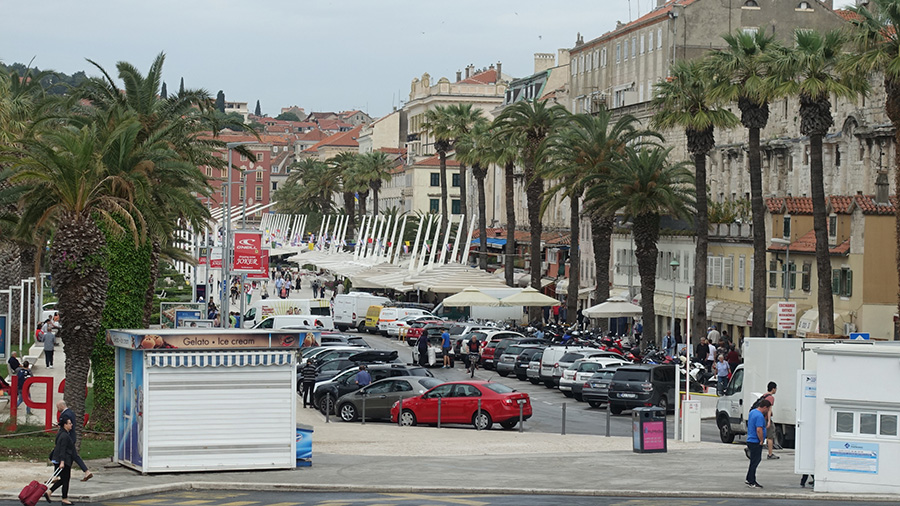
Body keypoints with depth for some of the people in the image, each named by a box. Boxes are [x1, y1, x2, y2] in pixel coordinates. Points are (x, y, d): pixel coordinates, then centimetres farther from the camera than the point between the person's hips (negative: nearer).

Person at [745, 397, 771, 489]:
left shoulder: (752, 412, 12)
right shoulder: (759, 416, -21)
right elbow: (759, 430, -27)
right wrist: (761, 441, -16)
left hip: (750, 440, 10)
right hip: (755, 442, -10)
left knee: (756, 460, 18)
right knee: (755, 462, -3)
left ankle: (749, 479, 24)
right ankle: (751, 482, 3)